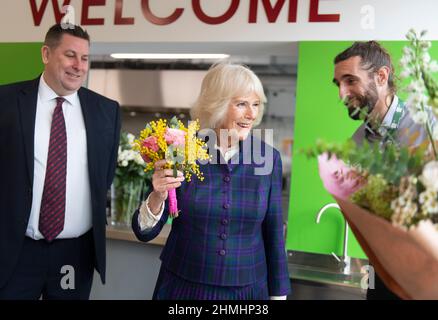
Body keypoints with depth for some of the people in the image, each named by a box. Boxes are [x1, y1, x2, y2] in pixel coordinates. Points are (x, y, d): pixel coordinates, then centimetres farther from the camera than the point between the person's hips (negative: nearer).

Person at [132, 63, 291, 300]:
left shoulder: (268, 158, -7)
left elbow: (273, 234, 1)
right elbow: (144, 232, -6)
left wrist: (279, 294, 3)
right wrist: (157, 198, -25)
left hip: (247, 290, 1)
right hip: (183, 288, -1)